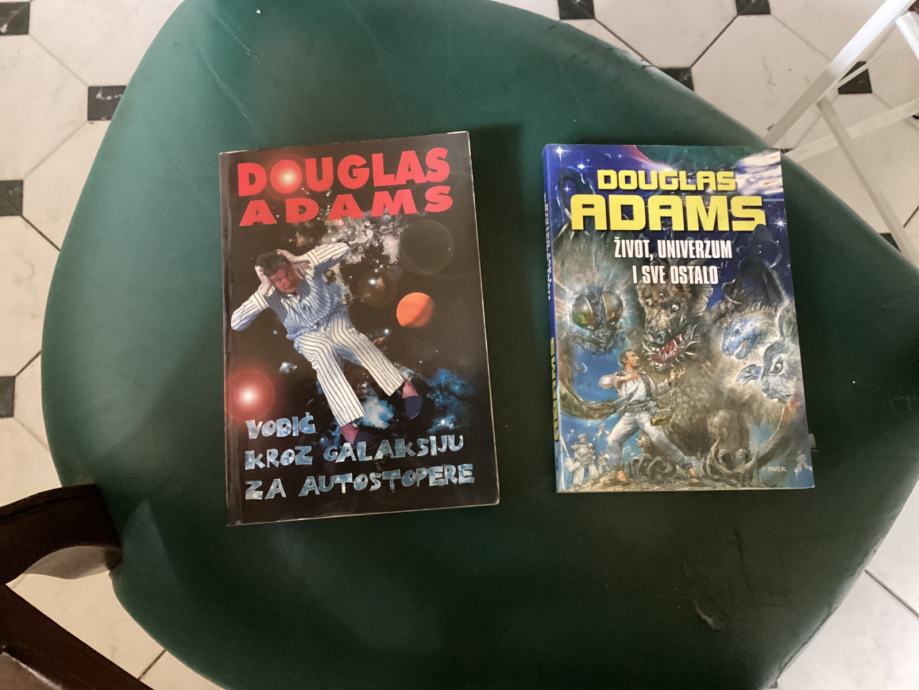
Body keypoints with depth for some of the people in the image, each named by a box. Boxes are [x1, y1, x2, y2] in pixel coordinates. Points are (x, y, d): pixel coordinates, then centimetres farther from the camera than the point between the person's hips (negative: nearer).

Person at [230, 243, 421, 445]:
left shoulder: (308, 268, -22)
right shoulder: (269, 293, -19)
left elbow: (343, 248, -29)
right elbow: (236, 323, -26)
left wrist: (301, 259, -32)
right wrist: (262, 291, -32)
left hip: (334, 318, 0)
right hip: (307, 336, 0)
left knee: (346, 336, -37)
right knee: (323, 349, -36)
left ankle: (403, 385, -42)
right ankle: (347, 423, -48)